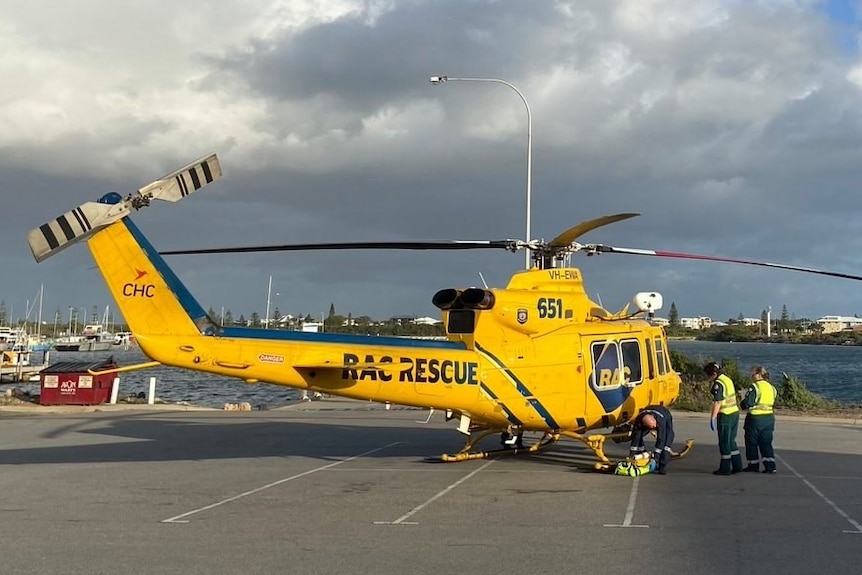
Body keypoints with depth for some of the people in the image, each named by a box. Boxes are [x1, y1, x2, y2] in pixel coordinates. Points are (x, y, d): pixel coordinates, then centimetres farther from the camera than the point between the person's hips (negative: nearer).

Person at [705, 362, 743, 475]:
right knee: (731, 441, 18)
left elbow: (717, 403, -21)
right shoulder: (728, 379, 12)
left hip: (725, 415, -9)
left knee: (724, 442, 0)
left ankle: (725, 469, 6)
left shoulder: (718, 384, -16)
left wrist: (712, 418, -18)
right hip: (735, 412, 9)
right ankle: (737, 466, 21)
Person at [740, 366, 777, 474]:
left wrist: (742, 405, 2)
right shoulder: (771, 388, 8)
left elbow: (747, 403, -18)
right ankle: (770, 466, 0)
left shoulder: (754, 387, -15)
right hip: (769, 418, 6)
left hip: (755, 418, -6)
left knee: (752, 443, 8)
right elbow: (773, 404, 15)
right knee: (766, 442, 10)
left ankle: (753, 465, 14)